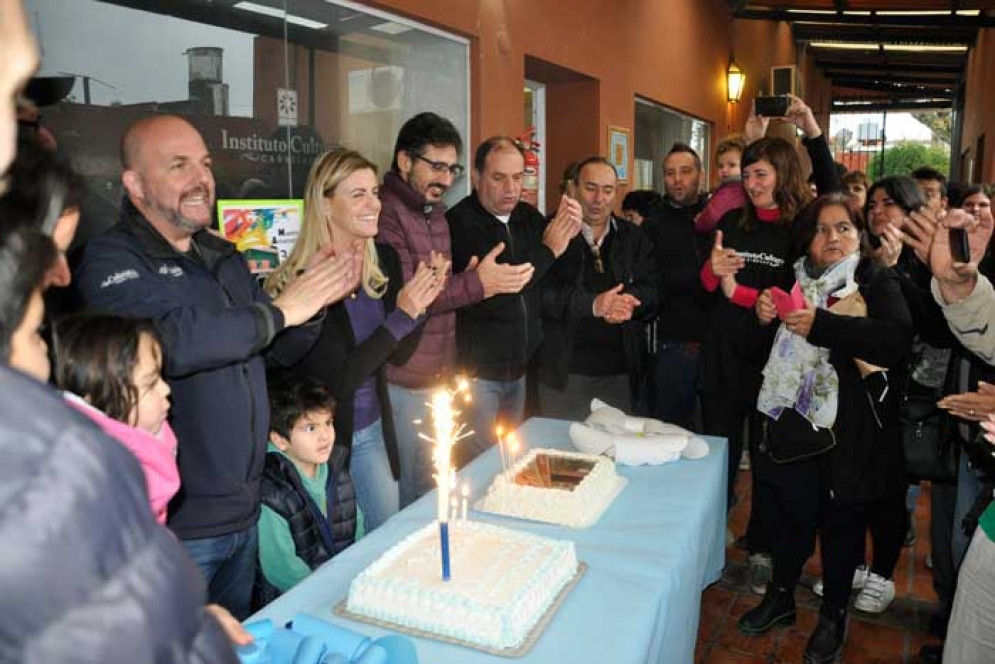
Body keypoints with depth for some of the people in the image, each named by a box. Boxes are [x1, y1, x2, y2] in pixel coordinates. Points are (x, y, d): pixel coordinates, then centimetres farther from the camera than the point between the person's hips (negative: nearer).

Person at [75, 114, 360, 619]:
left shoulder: (223, 257, 10)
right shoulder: (110, 261, -15)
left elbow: (273, 347, 15)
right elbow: (171, 341, -34)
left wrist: (313, 301, -4)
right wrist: (279, 311, -23)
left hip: (245, 511, 7)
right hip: (173, 526, -7)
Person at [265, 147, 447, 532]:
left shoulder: (384, 260, -4)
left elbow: (399, 355, 3)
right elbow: (339, 380, -23)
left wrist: (422, 301, -13)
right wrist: (400, 317, -26)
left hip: (373, 427, 6)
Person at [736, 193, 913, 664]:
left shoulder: (877, 282, -2)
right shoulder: (793, 278, 9)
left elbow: (898, 339, -21)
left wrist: (822, 325, -27)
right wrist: (760, 315, -6)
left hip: (850, 430, -3)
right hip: (791, 420, 3)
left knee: (842, 520, 10)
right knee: (792, 512, 13)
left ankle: (834, 615, 31)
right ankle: (780, 597, 35)